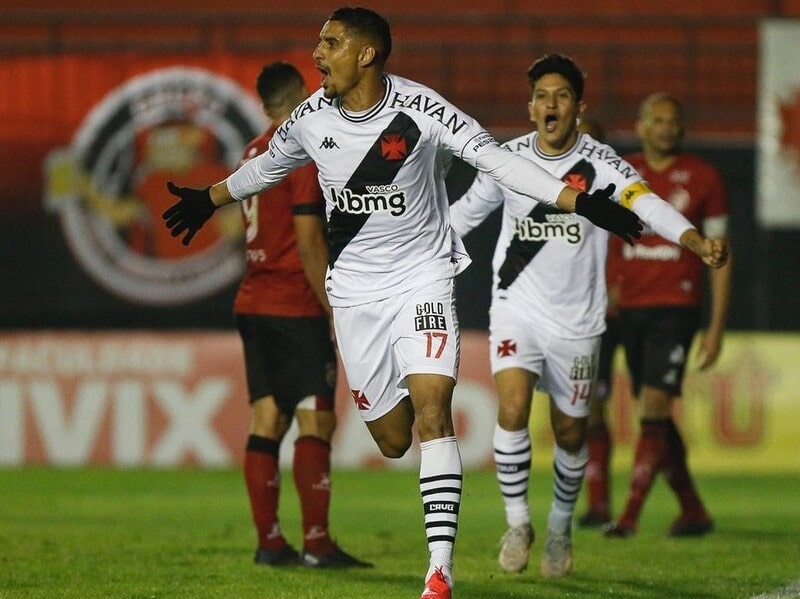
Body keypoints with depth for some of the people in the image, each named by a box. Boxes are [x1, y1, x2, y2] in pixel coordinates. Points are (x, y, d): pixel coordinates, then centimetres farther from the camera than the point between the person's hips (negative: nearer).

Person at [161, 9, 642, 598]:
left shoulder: (420, 110, -15)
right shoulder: (312, 118, -2)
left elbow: (495, 157, -19)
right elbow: (267, 165, 20)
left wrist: (581, 202, -27)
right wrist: (207, 200, 33)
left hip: (422, 278, -4)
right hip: (355, 290, 4)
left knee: (432, 411, -20)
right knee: (392, 440, 1)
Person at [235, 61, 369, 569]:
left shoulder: (253, 154, 13)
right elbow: (309, 243, -16)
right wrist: (337, 312, -13)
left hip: (254, 304, 8)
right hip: (296, 309, -8)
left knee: (268, 421, 6)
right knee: (316, 421, -8)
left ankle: (270, 541, 5)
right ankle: (317, 542, -12)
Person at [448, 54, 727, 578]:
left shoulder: (600, 163, -11)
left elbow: (648, 205, -27)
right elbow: (467, 210, 16)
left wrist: (697, 242, -45)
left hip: (577, 320, -1)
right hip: (517, 309, 1)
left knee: (570, 433, 8)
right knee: (512, 410, -18)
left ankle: (561, 525, 33)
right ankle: (518, 522, -2)